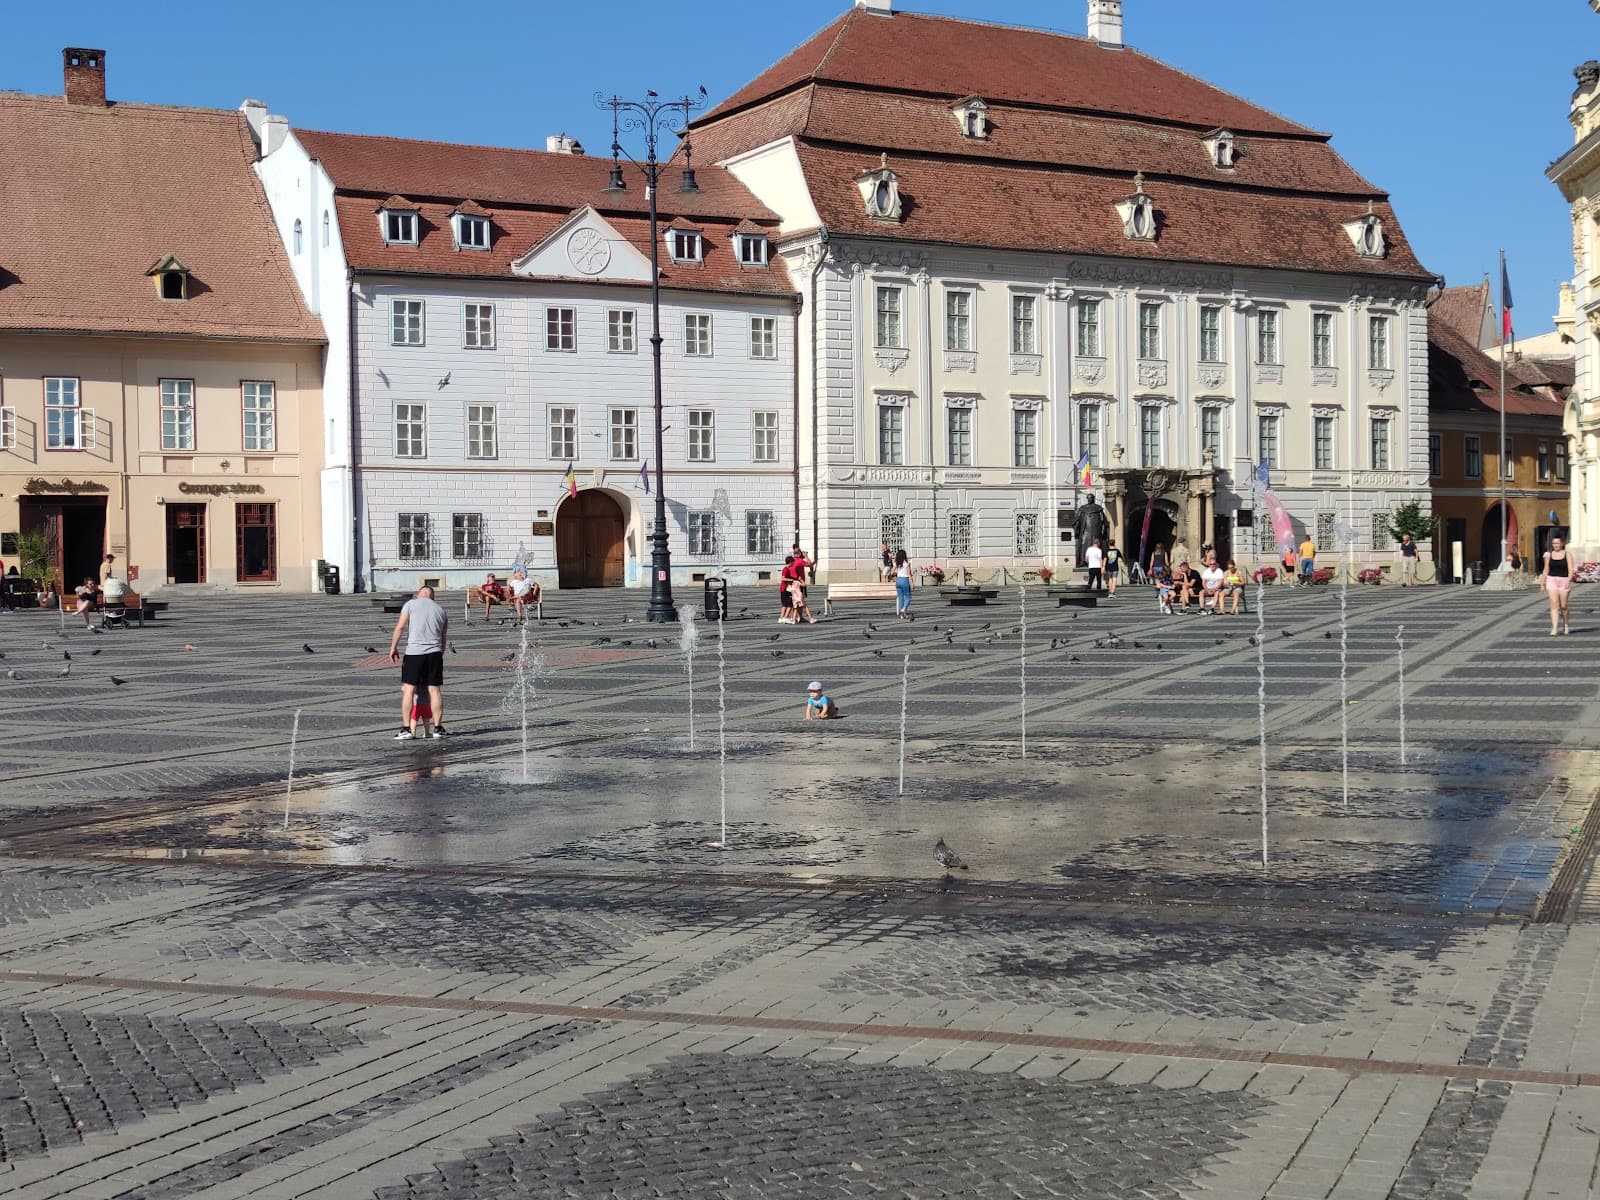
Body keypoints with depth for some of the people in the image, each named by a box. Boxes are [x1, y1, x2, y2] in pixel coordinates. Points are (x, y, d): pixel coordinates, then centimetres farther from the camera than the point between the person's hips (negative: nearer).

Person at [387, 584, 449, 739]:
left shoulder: (410, 604, 6)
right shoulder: (441, 610, 18)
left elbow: (400, 627, -3)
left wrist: (393, 647, 4)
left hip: (414, 652, -3)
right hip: (435, 652, 3)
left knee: (408, 690, 0)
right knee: (435, 690, 7)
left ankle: (407, 729, -3)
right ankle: (438, 728, 10)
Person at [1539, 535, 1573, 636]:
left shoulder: (1567, 555, 1)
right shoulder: (1549, 555, 9)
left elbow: (1570, 570, -6)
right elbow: (1546, 570, 14)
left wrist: (1568, 580, -21)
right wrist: (1542, 583, 13)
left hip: (1564, 581, -1)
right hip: (1551, 580, 1)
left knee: (1563, 606, 4)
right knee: (1554, 605, -9)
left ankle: (1566, 624, 29)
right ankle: (1554, 628, -14)